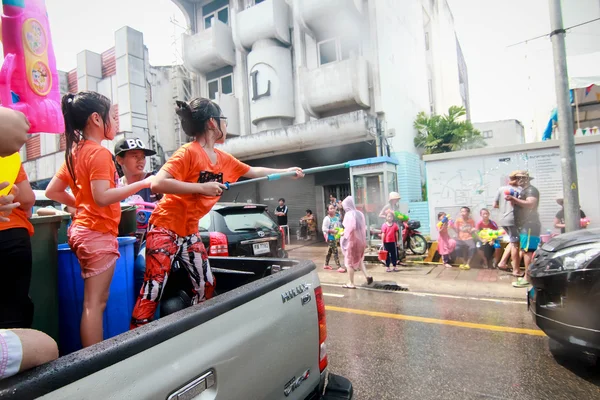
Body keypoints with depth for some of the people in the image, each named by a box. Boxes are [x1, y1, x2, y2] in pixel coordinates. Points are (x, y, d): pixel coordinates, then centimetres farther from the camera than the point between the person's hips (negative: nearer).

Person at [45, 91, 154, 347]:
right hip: (98, 233, -9)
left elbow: (52, 191, 16)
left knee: (94, 301, 16)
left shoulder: (75, 152, 13)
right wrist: (143, 184, -20)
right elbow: (103, 196, -24)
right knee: (95, 303, -5)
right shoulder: (99, 153, -13)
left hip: (82, 230, 9)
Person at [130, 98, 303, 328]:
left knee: (205, 286, 10)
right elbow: (157, 184, -27)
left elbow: (253, 172, 17)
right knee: (153, 290, -6)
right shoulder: (188, 152, -18)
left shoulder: (224, 159, 5)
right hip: (165, 229, -8)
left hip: (190, 232, 8)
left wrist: (287, 172, 20)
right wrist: (202, 187, -28)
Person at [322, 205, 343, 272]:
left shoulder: (337, 217, 7)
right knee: (335, 252, -9)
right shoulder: (327, 219, -14)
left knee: (330, 251, 18)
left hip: (336, 237, 8)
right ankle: (339, 267, -7)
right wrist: (332, 231, -24)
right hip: (330, 237, -8)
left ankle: (326, 265, 31)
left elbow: (340, 226, 18)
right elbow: (324, 228, -19)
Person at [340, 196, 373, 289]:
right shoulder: (360, 213, 6)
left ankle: (351, 283, 12)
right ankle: (367, 276, 7)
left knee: (349, 262, 6)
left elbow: (350, 228, -26)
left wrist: (344, 235, -12)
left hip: (351, 240, -7)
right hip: (360, 240, 7)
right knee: (359, 260, 23)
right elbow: (364, 227, 10)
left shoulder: (348, 214, -16)